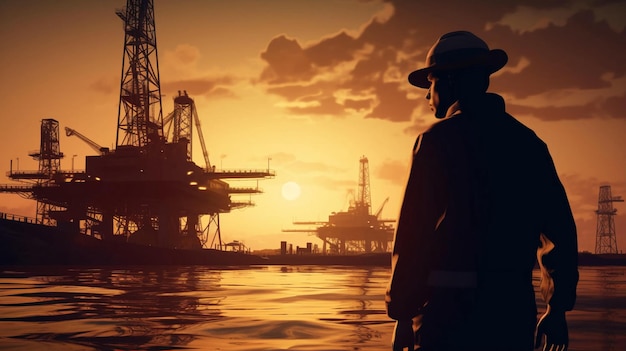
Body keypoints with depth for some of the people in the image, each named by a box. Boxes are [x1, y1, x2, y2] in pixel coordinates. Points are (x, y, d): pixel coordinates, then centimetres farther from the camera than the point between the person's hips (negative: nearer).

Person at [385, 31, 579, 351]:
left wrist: (402, 314, -5)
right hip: (515, 312, 6)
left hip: (451, 309, -5)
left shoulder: (438, 139, -6)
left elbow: (413, 229, -11)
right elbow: (559, 229, 10)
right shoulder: (528, 141, 11)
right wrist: (557, 307, 17)